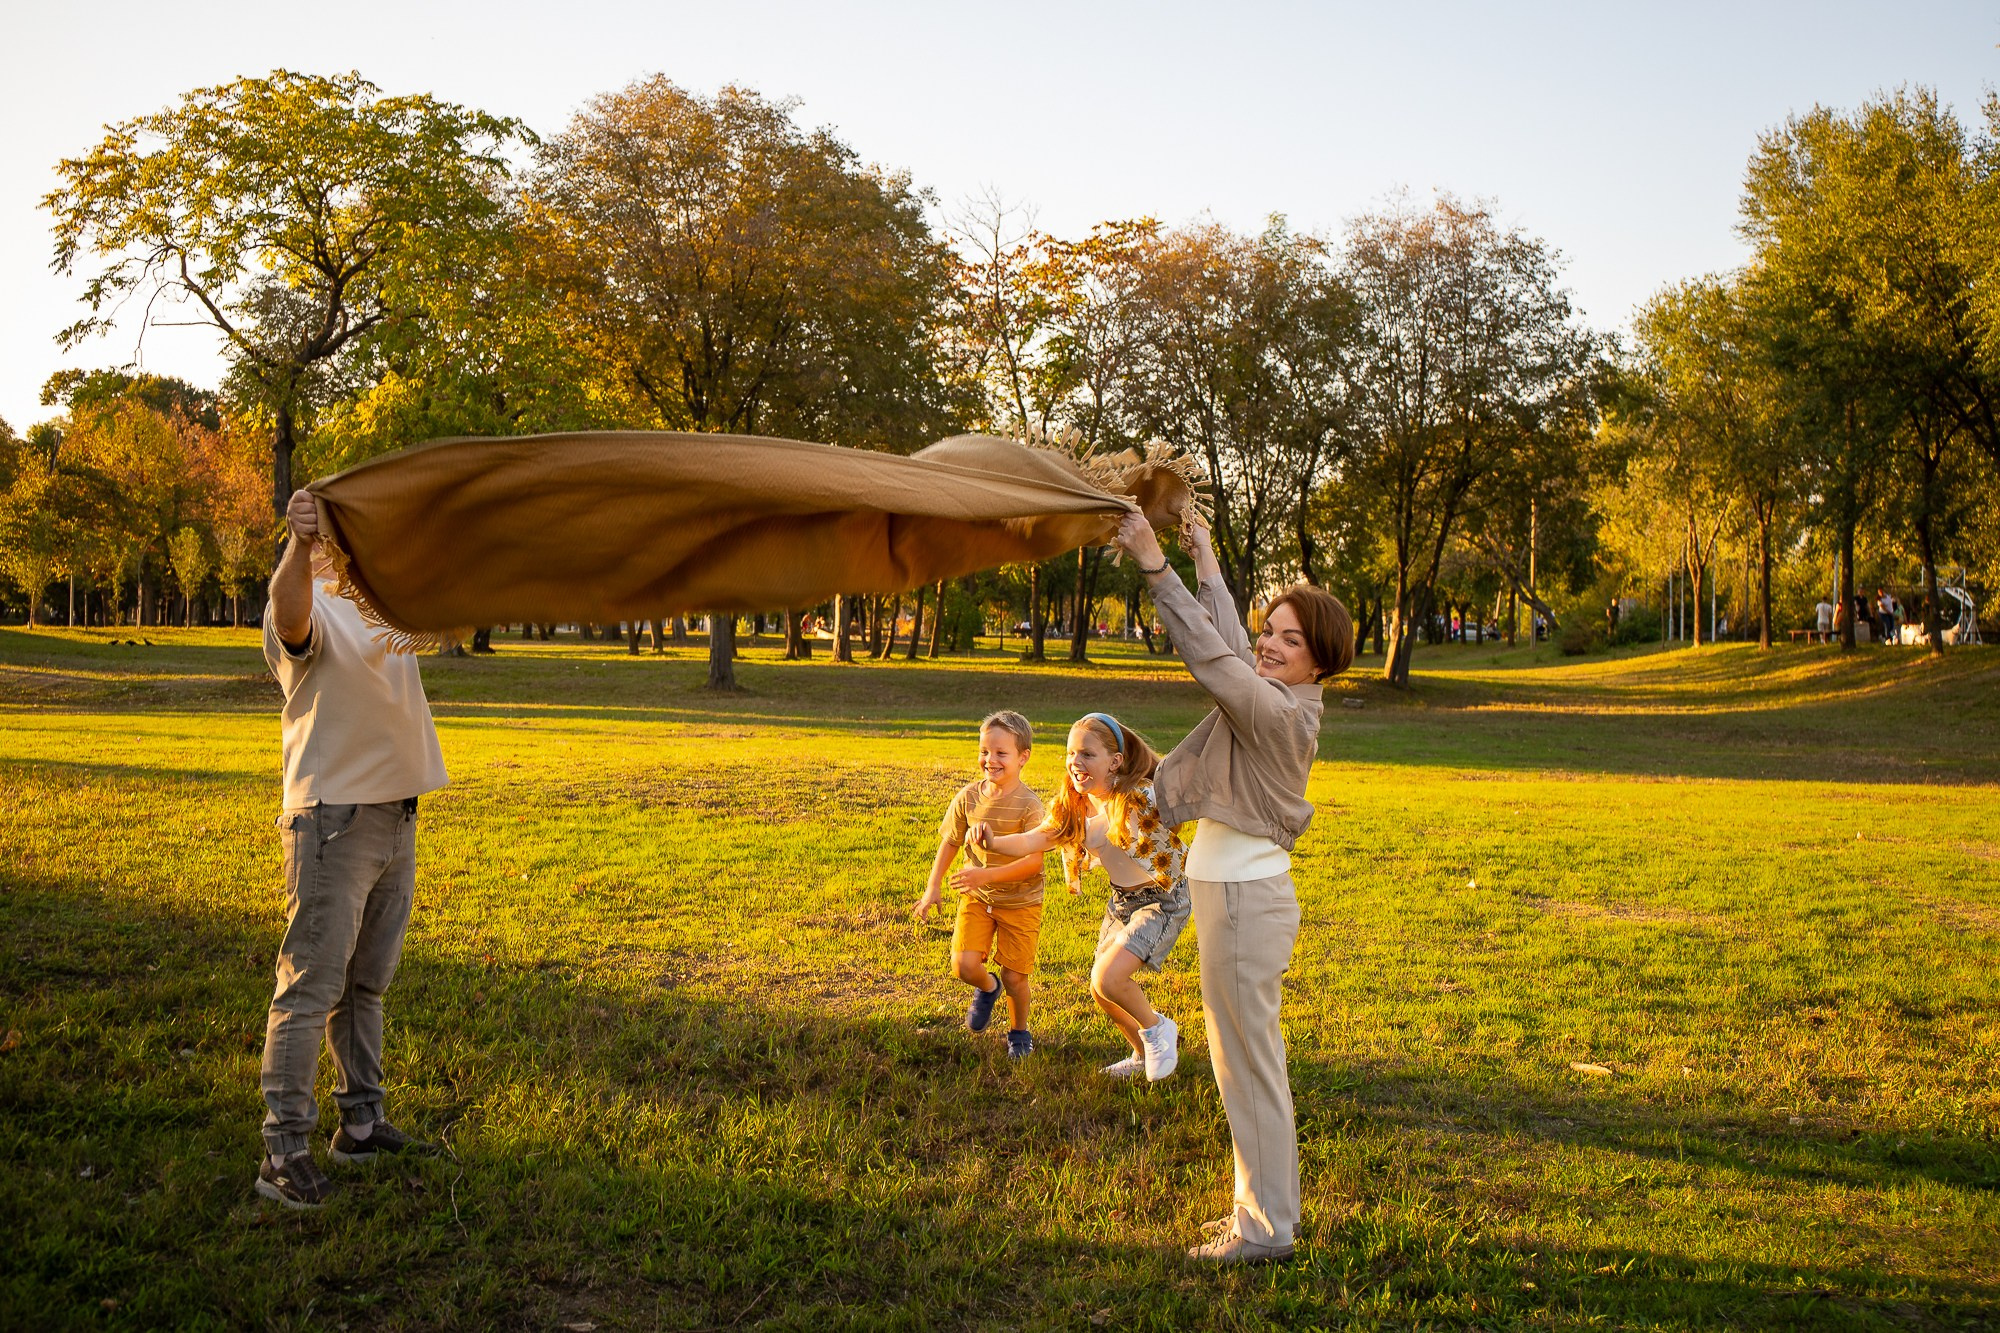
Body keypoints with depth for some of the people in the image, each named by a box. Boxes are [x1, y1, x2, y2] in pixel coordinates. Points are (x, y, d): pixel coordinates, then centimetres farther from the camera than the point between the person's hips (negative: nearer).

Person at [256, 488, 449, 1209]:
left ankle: (361, 1125, 26)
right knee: (310, 988, -6)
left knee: (367, 984, 16)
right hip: (332, 820, -8)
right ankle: (284, 1151, -1)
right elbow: (288, 612, -32)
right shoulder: (308, 610, -9)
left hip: (395, 818, 8)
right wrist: (299, 542, -50)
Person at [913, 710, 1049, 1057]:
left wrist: (987, 875, -31)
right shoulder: (968, 797, -6)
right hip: (977, 897, 3)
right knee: (964, 966, -10)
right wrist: (932, 888, 2)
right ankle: (987, 988, 26)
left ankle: (1019, 1032, 31)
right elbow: (950, 842, 7)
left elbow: (1034, 862, -23)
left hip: (1020, 901, -3)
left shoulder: (1029, 805, -19)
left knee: (1014, 976, 2)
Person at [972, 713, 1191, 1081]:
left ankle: (1157, 1029, 6)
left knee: (1108, 977, -23)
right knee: (1100, 992, 11)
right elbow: (1037, 839, -16)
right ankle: (1143, 1055, 36)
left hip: (1163, 899, -7)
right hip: (1122, 899, 8)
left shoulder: (1144, 796, -26)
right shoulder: (1074, 805, -7)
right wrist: (994, 842, -32)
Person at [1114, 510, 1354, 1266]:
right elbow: (1228, 645, 19)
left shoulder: (1277, 712, -20)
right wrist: (1203, 557, 26)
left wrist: (1154, 565, -27)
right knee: (1248, 1060, 18)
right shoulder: (1276, 699, 7)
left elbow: (1210, 654, -26)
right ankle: (1263, 1208, 30)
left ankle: (1266, 1230, 10)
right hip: (1238, 890, 10)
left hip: (1245, 898, -10)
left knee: (1249, 1063, -1)